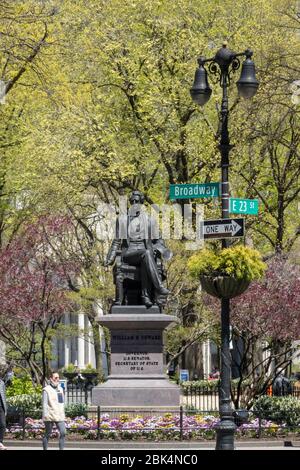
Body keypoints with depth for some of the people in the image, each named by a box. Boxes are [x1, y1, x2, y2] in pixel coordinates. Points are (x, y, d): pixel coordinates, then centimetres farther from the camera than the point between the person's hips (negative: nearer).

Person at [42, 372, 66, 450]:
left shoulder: (60, 389, 16)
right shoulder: (46, 390, -5)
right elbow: (44, 403, -11)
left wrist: (63, 414, 20)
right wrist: (45, 415, -18)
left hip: (59, 416, 5)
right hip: (50, 417, -5)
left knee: (63, 432, -9)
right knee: (48, 434, 5)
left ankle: (61, 450, -8)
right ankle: (45, 450, 15)